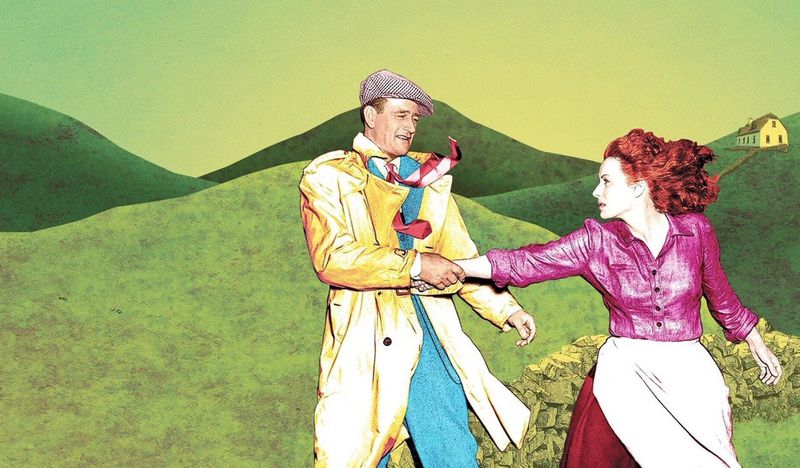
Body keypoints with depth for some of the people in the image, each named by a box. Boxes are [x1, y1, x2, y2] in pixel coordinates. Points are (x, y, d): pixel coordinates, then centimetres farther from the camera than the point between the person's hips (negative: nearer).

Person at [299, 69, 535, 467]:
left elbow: (460, 257, 16)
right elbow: (332, 257, -13)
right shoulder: (328, 176, 1)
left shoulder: (429, 178, 15)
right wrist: (415, 265, -18)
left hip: (428, 334, 4)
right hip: (365, 340, -3)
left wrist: (506, 309, 7)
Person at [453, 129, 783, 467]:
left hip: (688, 366, 1)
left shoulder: (695, 230, -1)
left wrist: (758, 346, 25)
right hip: (624, 366, 0)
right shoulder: (596, 241, -2)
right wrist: (449, 266, -15)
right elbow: (525, 262, -7)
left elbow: (720, 295, 14)